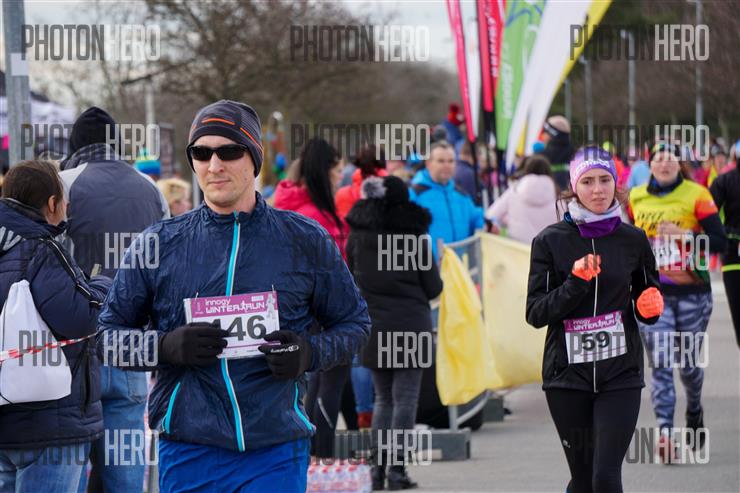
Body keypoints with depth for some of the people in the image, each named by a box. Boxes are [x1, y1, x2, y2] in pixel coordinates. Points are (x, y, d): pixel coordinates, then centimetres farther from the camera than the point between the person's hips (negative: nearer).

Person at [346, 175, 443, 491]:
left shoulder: (358, 236, 2)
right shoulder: (415, 236, -7)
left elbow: (351, 280, 10)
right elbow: (433, 287, -2)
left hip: (373, 325, 3)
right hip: (410, 324, -3)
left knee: (383, 397, 14)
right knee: (405, 398, 1)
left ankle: (377, 465, 6)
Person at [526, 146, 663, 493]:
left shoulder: (633, 240, 4)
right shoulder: (550, 241, -1)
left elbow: (647, 307, 16)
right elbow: (535, 314, -4)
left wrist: (651, 305, -7)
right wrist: (576, 282, -18)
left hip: (620, 375, 0)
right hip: (568, 374, 0)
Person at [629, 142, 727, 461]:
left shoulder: (697, 196, -4)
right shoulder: (636, 198, 7)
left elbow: (720, 242, -10)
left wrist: (685, 235, -21)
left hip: (692, 292, -1)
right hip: (652, 294, 1)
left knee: (689, 364, 11)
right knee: (661, 366, -10)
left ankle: (694, 411, 41)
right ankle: (665, 434, -16)